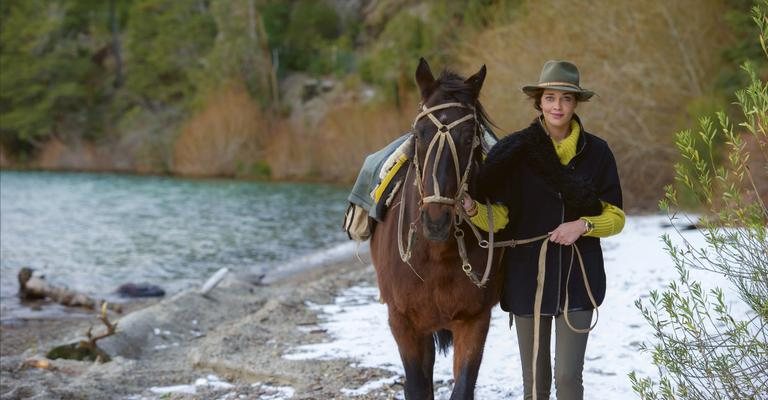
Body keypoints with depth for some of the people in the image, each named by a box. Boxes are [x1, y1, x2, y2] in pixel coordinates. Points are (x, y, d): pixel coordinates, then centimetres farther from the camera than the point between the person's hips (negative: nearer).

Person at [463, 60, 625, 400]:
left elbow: (615, 217, 5)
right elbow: (498, 217, -2)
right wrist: (472, 209, -23)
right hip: (528, 273, 0)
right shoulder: (516, 150, -2)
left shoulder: (597, 152, 0)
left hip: (577, 275, 0)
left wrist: (583, 225, -14)